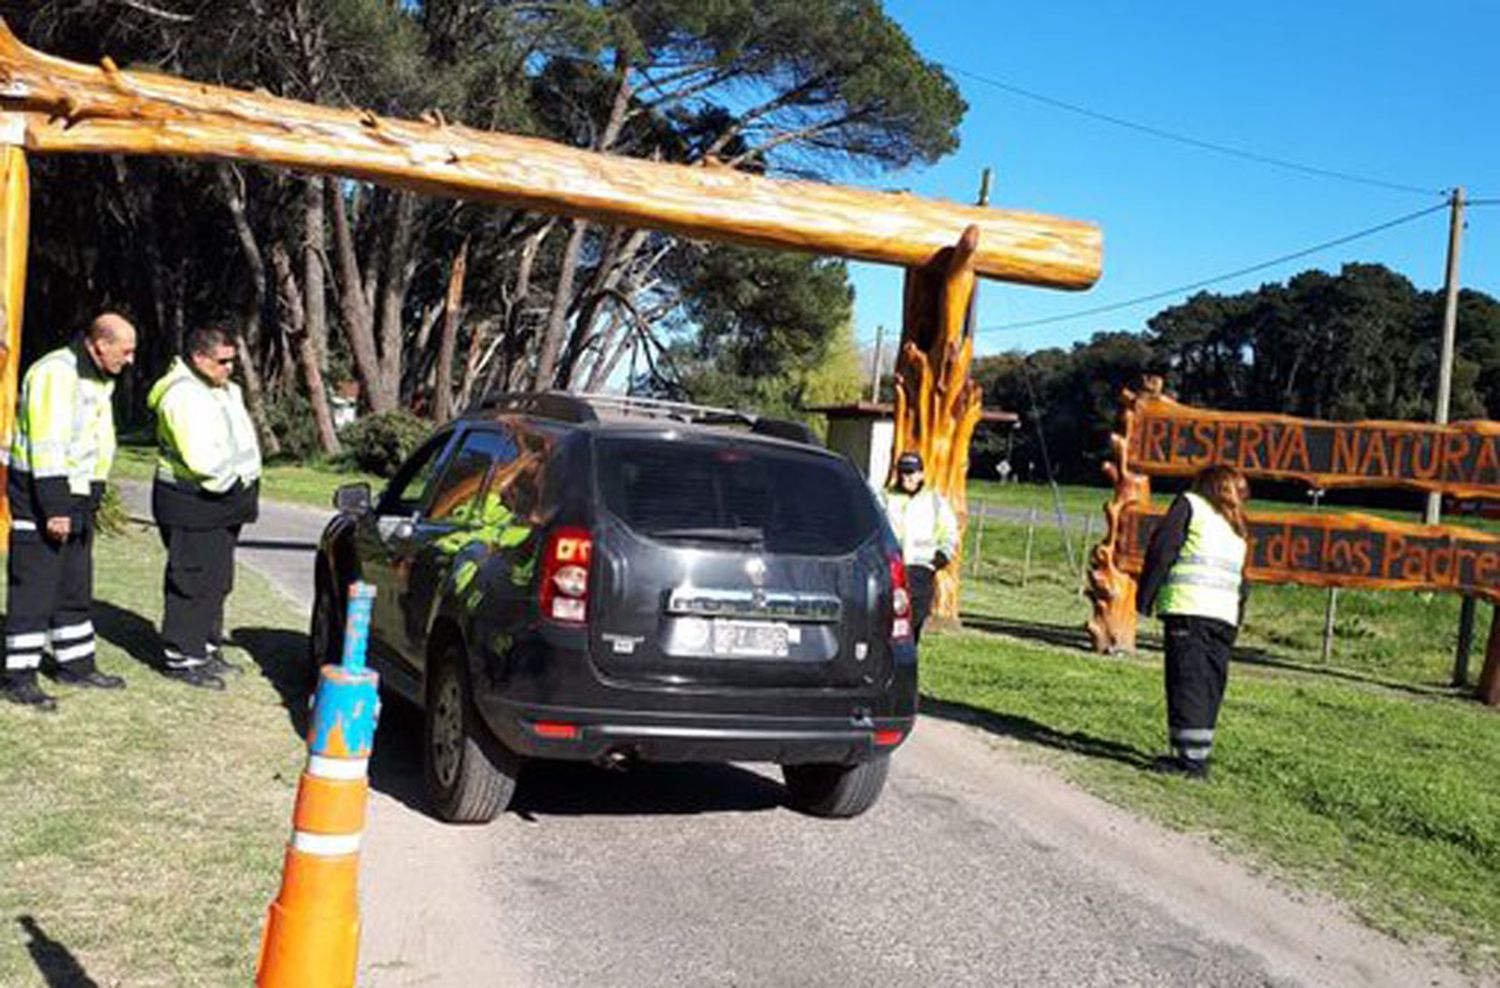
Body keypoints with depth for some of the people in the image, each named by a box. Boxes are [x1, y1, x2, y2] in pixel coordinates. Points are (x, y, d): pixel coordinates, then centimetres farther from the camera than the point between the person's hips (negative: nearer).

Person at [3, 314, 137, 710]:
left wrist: (90, 500, 18)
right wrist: (54, 509, -25)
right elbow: (46, 446, -24)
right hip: (39, 497, -9)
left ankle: (76, 664, 27)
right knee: (33, 589, -4)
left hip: (76, 496, 9)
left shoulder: (100, 379, 12)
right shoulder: (55, 373, -19)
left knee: (75, 587, 16)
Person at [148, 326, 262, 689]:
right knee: (195, 582, -5)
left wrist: (244, 489, 7)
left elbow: (239, 440, 19)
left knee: (217, 580, 17)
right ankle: (182, 658, 3)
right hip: (192, 505, -10)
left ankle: (206, 648, 29)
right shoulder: (184, 396, -19)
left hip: (221, 502, 10)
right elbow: (200, 458, -27)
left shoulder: (225, 391, 14)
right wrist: (234, 482, -16)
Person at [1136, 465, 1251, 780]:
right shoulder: (1239, 529, 25)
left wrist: (1145, 598, 1)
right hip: (1225, 617, 6)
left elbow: (1161, 550, -2)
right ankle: (1198, 754, 9)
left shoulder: (1190, 504, 9)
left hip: (1188, 609, -5)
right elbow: (1243, 583, 20)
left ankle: (1191, 758, -10)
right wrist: (1236, 623, 20)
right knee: (1209, 688, 9)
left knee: (1187, 685, -6)